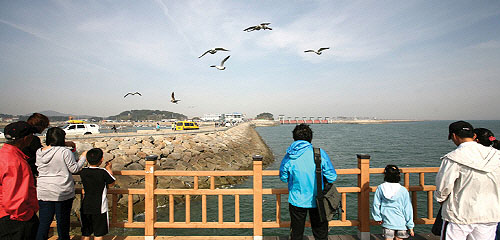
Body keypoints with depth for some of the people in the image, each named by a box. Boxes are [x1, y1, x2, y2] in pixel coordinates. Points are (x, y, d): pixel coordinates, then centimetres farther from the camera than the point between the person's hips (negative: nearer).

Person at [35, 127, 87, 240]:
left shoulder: (39, 152, 1)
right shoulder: (65, 151, -17)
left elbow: (39, 170, 15)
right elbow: (74, 169, -11)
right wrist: (83, 157, 3)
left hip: (43, 193, 5)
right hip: (63, 192, -4)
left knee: (44, 223, 13)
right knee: (62, 222, 10)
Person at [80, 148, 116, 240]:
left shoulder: (83, 171, -3)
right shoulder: (103, 172, -16)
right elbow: (111, 184, -1)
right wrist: (109, 169, 7)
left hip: (85, 206, 4)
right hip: (99, 207, -4)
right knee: (98, 233, 8)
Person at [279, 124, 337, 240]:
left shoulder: (288, 157, -10)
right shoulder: (320, 153, -14)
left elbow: (283, 178, 2)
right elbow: (332, 177, -10)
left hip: (296, 201, 1)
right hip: (316, 200, -1)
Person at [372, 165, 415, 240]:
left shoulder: (380, 188, -8)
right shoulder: (403, 190, -9)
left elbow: (376, 205, -2)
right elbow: (408, 208, -5)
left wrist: (378, 218, 13)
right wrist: (410, 226, 3)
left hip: (387, 222, 0)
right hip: (401, 223, 0)